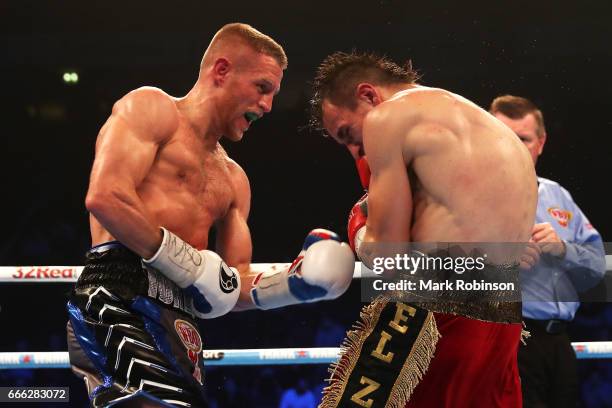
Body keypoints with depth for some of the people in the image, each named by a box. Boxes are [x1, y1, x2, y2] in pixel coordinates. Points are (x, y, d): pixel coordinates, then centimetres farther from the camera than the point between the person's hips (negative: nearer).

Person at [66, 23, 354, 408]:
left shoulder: (233, 180, 30)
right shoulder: (151, 108, 7)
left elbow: (232, 289, 26)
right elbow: (105, 197, -10)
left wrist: (289, 285, 6)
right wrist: (190, 265, -10)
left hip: (178, 319, 9)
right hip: (123, 295, -9)